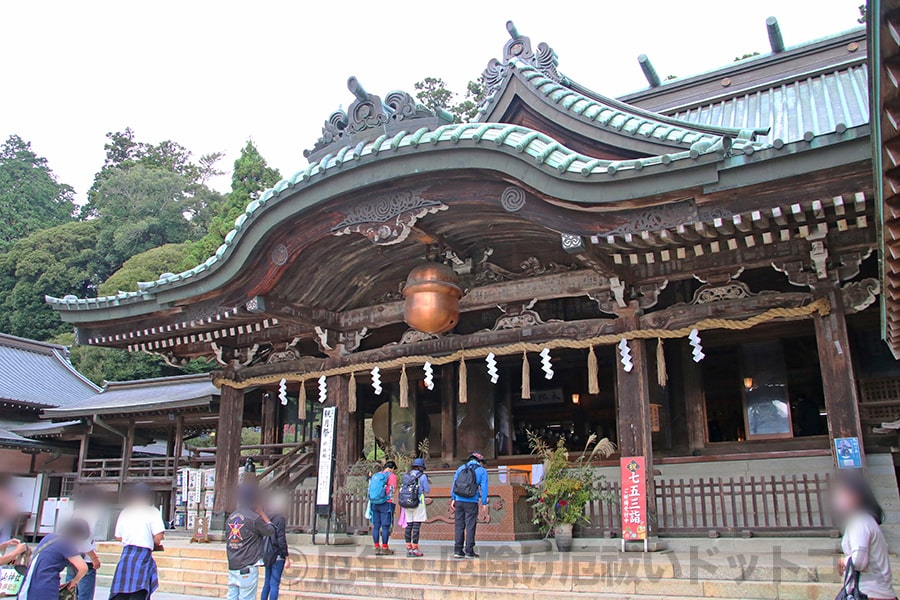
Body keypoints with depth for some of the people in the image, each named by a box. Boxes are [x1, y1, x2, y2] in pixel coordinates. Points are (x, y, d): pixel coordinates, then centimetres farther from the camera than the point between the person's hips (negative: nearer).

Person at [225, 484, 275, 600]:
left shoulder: (230, 517, 9)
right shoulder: (254, 518, -13)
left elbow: (227, 542, 15)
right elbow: (271, 531, 0)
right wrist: (262, 513, 4)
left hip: (232, 567, 7)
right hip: (248, 568, -7)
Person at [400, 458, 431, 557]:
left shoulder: (406, 476, 9)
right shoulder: (422, 476, -5)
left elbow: (402, 489, 13)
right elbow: (427, 491, -1)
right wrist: (428, 485, 18)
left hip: (406, 503, 5)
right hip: (418, 503, -5)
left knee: (409, 526, 9)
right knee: (416, 526, -3)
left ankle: (408, 549, 11)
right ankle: (415, 549, -4)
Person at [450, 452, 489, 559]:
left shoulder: (461, 468, 15)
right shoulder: (482, 471, 5)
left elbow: (454, 484, 12)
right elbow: (483, 488, -1)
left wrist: (453, 499, 13)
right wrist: (484, 503, 1)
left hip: (459, 501, 4)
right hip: (471, 502, -3)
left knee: (459, 526, 8)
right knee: (470, 526, 1)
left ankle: (458, 550, 9)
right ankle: (469, 551, 2)